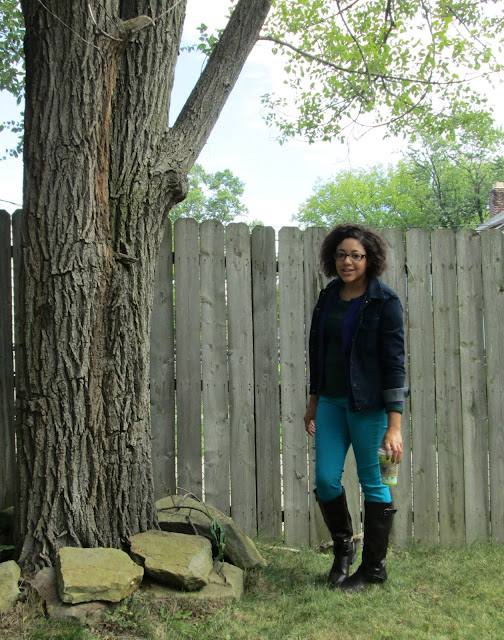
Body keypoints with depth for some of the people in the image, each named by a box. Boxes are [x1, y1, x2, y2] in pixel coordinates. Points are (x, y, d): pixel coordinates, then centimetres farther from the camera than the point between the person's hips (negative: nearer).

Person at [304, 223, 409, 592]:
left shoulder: (385, 301, -9)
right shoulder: (328, 298, 9)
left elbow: (394, 361, -12)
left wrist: (394, 425, -16)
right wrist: (314, 402, 16)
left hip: (368, 405, -5)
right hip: (332, 401, 6)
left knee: (373, 483, 4)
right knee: (325, 479, 3)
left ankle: (374, 567, 21)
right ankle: (343, 548, 30)